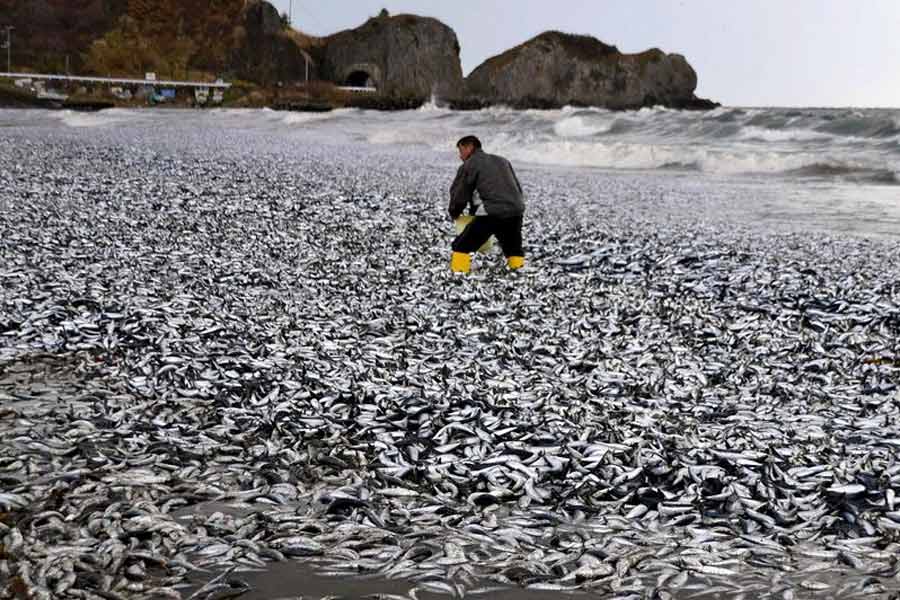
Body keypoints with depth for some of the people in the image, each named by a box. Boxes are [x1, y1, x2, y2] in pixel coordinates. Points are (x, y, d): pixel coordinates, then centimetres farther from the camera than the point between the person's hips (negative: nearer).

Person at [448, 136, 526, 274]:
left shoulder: (469, 165, 8)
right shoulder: (502, 161, 27)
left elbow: (459, 194, 9)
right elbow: (518, 189, 25)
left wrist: (454, 213, 26)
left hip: (491, 214, -6)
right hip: (516, 212, 6)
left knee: (461, 247, 4)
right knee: (513, 249, 28)